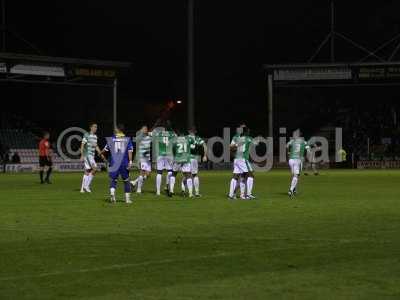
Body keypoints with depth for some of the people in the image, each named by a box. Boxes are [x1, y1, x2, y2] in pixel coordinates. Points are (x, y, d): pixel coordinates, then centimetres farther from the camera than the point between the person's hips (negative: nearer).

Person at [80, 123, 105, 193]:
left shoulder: (95, 136, 15)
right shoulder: (86, 135, -9)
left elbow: (96, 146, 24)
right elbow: (82, 145, -11)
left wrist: (101, 154, 17)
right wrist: (82, 156, -16)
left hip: (92, 155, 8)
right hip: (87, 154, -8)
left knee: (87, 171, 7)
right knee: (94, 168, -17)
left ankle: (83, 188, 9)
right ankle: (87, 185, -12)